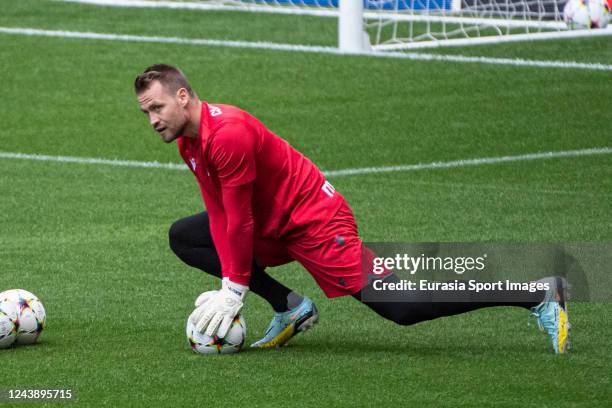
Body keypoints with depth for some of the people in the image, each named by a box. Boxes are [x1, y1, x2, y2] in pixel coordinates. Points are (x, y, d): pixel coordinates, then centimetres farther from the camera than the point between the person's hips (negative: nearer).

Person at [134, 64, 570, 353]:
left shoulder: (228, 134, -25)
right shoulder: (189, 139, 5)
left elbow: (240, 223, -22)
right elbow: (218, 214, 3)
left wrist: (235, 289, -16)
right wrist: (229, 283, -8)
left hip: (314, 220, -10)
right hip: (273, 225, 10)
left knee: (400, 306, -18)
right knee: (183, 237, 5)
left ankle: (541, 296, -14)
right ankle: (289, 307, 2)